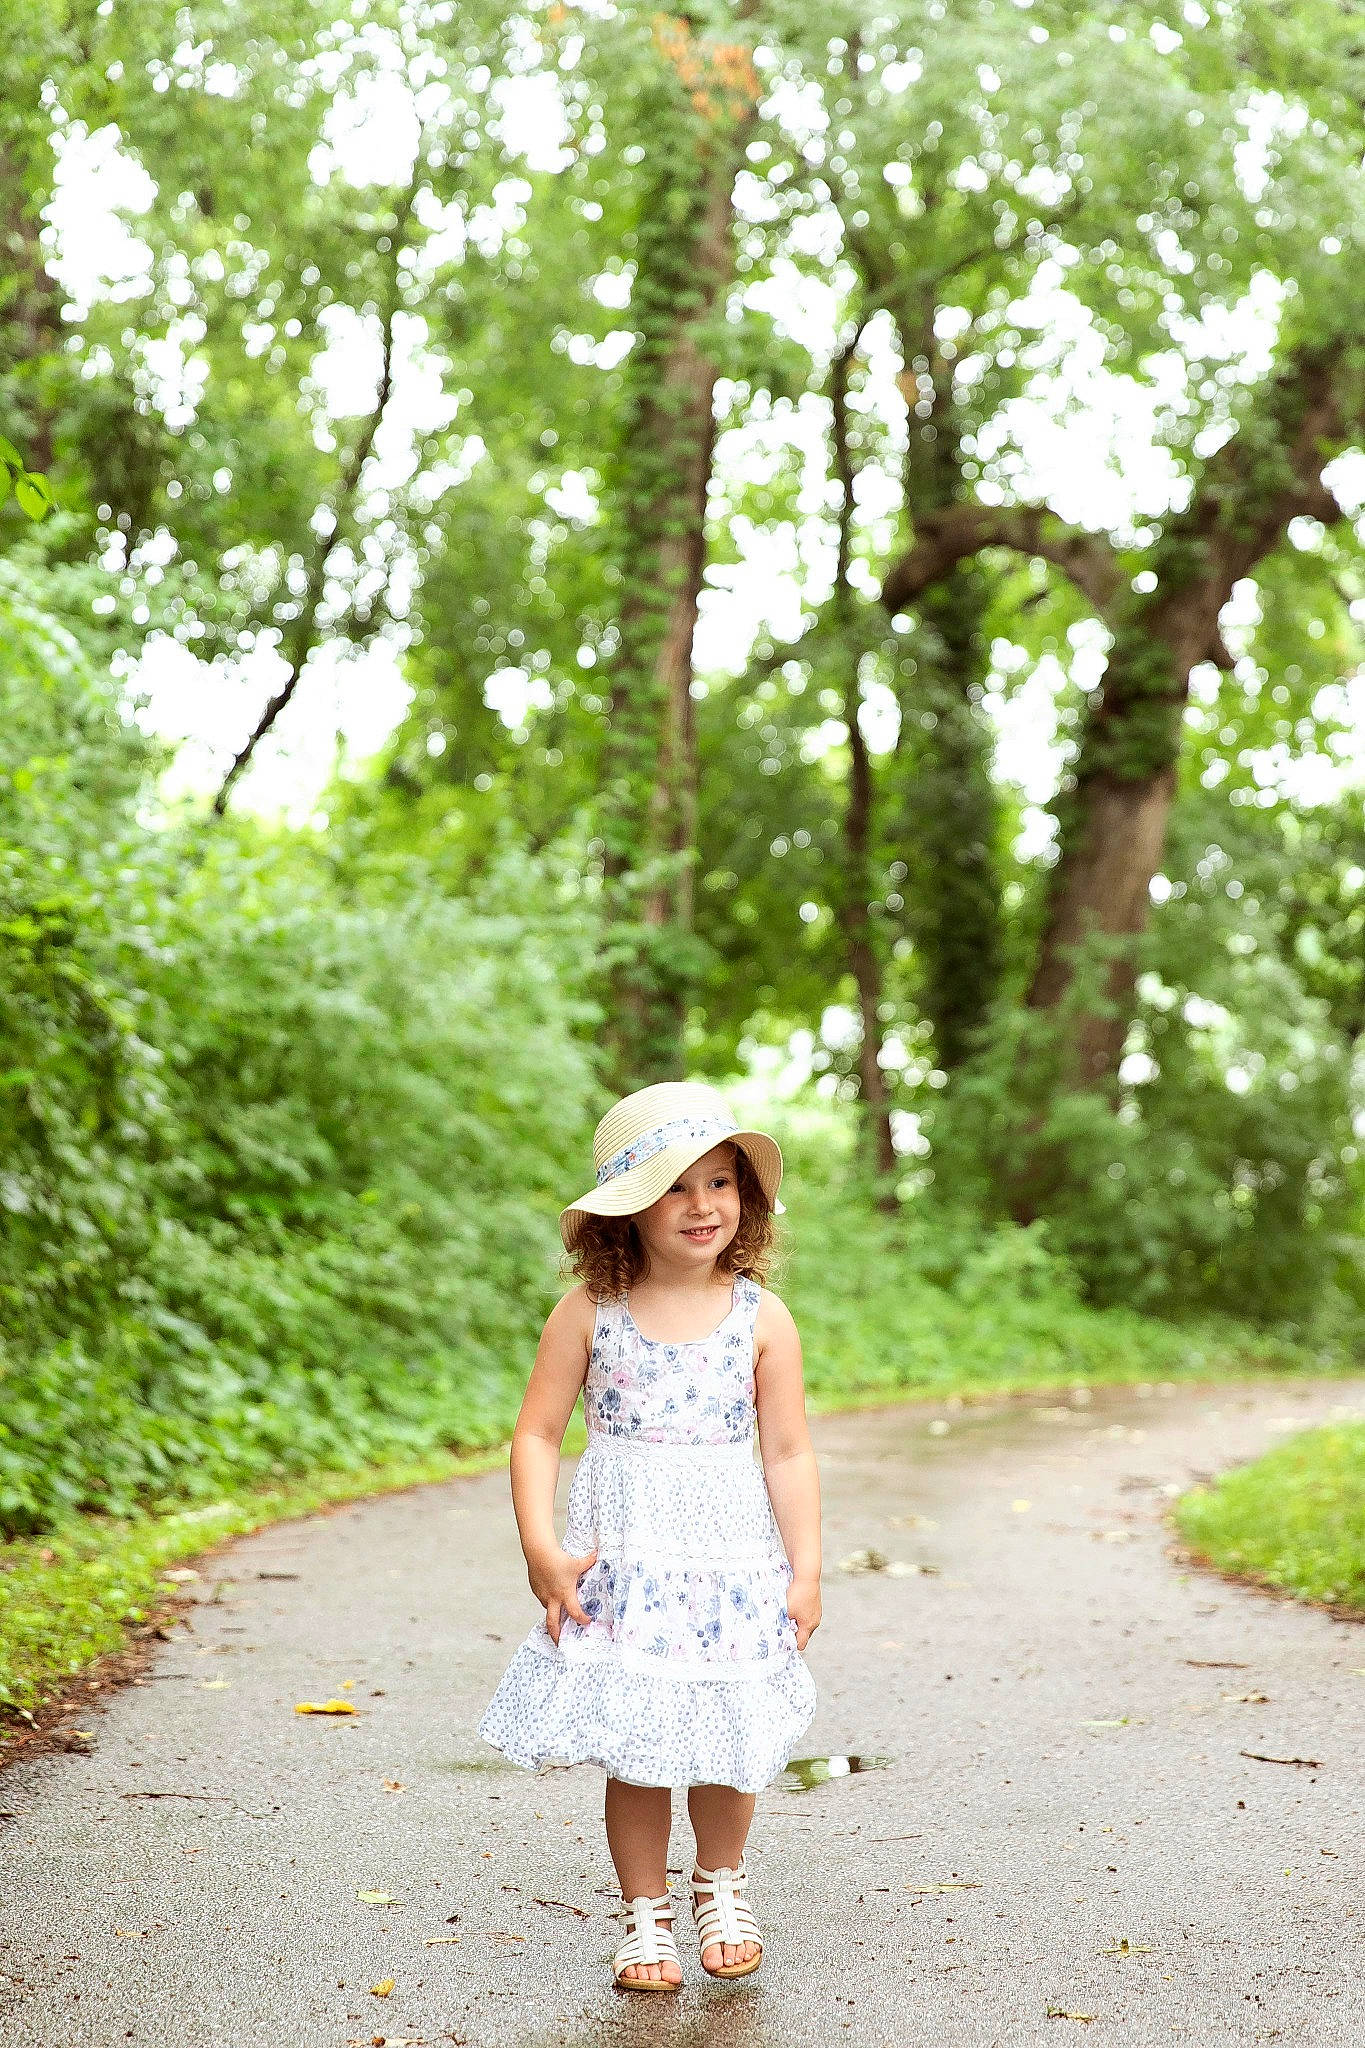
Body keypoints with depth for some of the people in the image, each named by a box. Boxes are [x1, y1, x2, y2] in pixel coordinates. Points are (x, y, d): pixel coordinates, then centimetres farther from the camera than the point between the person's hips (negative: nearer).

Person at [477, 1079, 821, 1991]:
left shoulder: (762, 1318, -1)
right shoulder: (589, 1314, -3)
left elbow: (789, 1454, 1)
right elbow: (538, 1434, -1)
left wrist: (806, 1569, -3)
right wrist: (541, 1549, -10)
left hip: (734, 1563, 1)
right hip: (622, 1562, 0)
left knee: (727, 1744, 6)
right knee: (632, 1750, 3)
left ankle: (722, 1885, 33)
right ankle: (646, 1915, 22)